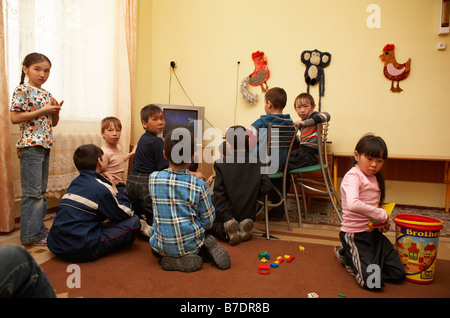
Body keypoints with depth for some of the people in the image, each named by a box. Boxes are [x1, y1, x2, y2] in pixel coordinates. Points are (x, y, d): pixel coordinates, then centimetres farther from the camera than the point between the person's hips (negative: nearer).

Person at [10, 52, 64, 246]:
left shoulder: (47, 94, 16)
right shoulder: (22, 90, -6)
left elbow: (53, 123, 19)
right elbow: (15, 118, -14)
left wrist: (56, 110, 0)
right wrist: (43, 111, -14)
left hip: (45, 145, 8)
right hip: (30, 145, -8)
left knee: (41, 191, 12)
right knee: (32, 192, -4)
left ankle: (39, 229, 22)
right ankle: (30, 235, 5)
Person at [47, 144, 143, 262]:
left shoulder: (75, 183, 12)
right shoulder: (101, 187, -12)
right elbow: (127, 213, 0)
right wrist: (115, 192, 11)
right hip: (80, 250, -9)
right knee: (134, 221, -2)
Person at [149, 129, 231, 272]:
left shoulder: (153, 178, -10)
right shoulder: (199, 185, -17)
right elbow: (208, 222, -8)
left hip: (161, 247, 0)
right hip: (190, 246, 0)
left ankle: (174, 260, 3)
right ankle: (207, 250, 0)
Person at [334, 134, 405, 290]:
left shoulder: (375, 178, 10)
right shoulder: (353, 176, -18)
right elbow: (353, 205, -36)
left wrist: (383, 221, 1)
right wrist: (381, 214, -25)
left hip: (374, 232, 8)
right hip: (354, 234, -8)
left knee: (398, 274, 5)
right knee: (373, 282, -12)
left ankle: (360, 256, 21)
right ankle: (346, 254, 12)